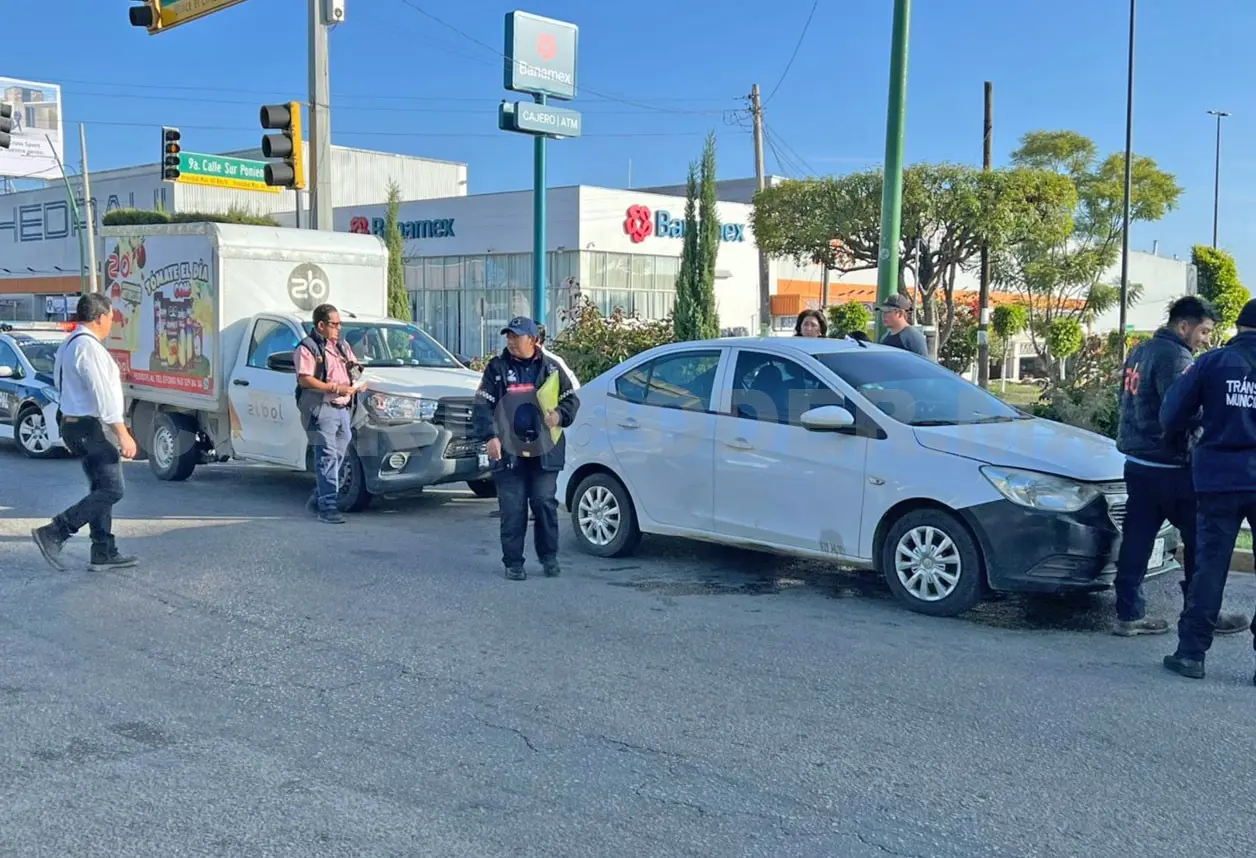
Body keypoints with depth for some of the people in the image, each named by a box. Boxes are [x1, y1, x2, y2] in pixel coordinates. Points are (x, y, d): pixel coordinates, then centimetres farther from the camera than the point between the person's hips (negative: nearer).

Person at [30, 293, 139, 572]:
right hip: (92, 427, -11)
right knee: (112, 490, -9)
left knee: (102, 489, 13)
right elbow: (103, 396, -23)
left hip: (73, 423, 11)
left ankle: (104, 553, 14)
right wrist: (123, 434, -23)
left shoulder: (69, 345, 15)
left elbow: (61, 383, 19)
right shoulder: (88, 347, -17)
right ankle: (53, 533, -11)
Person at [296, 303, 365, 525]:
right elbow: (305, 380, -14)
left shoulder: (342, 346, 21)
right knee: (327, 457, -11)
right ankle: (328, 507, -12)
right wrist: (335, 388, -18)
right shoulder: (308, 348, -4)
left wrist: (359, 384, 6)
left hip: (344, 408, 8)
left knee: (338, 457, 9)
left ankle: (317, 500, 22)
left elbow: (355, 369, 28)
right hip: (321, 409, -8)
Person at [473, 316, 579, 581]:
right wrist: (490, 436, -13)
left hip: (544, 450, 0)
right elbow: (483, 405, 0)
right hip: (508, 451, 0)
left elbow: (570, 399, 12)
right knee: (512, 509, 0)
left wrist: (559, 414, -10)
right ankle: (513, 563, 9)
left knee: (545, 504, 1)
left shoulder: (550, 367, 7)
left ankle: (549, 557, 16)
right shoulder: (497, 368, 4)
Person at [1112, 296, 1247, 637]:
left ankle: (1129, 614, 10)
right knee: (1199, 540, 5)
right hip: (1169, 468, -9)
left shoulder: (1140, 353, 14)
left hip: (1137, 464, 9)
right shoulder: (1175, 358, -16)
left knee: (1137, 540, 8)